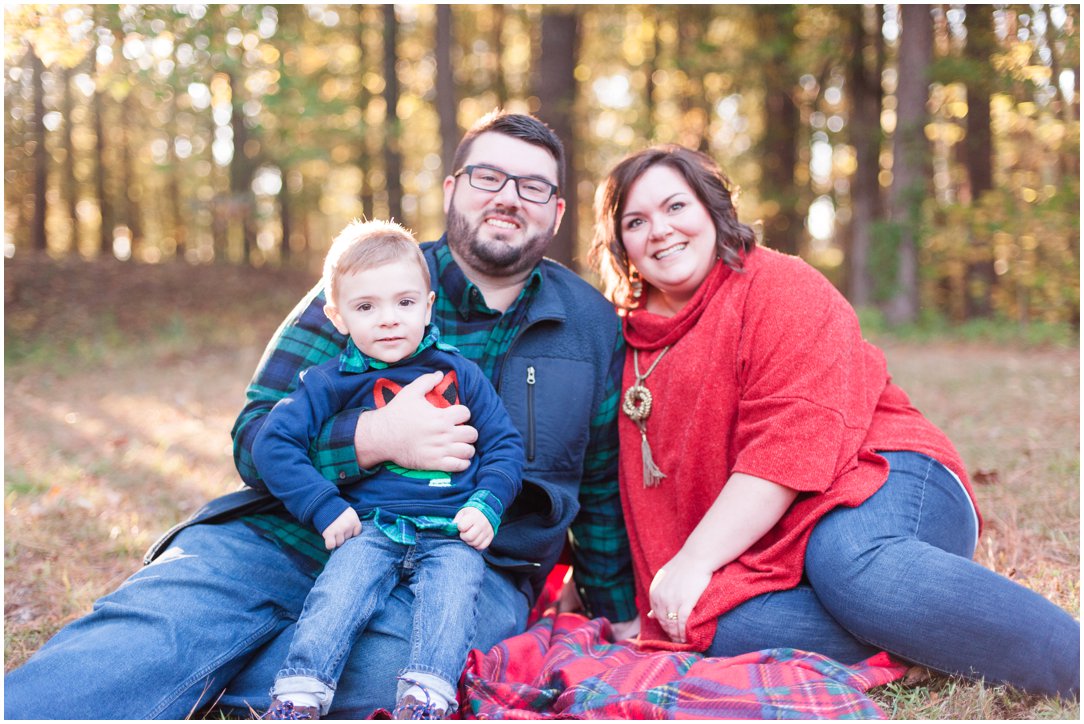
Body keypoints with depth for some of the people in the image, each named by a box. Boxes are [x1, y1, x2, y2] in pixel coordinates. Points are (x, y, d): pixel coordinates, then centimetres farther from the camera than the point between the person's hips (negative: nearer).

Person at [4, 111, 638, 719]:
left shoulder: (593, 325, 11)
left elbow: (602, 482, 22)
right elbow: (255, 437, -1)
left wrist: (620, 610, 25)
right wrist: (375, 437, -19)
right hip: (291, 537, 1)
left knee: (388, 659, -36)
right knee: (155, 623, -30)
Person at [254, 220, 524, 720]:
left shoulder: (461, 374, 11)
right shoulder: (331, 382, 6)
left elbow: (504, 444, 14)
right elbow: (272, 442, 1)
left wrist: (486, 505, -3)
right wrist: (325, 507, -7)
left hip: (451, 533, 1)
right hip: (371, 527, 0)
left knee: (450, 593, -27)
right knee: (340, 588, -26)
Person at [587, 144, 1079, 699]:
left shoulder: (783, 286, -2)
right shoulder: (632, 345, 17)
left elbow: (791, 443, -15)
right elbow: (646, 496, 20)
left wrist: (695, 559, -19)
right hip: (766, 551, 5)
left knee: (848, 562, -40)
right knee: (728, 627, -31)